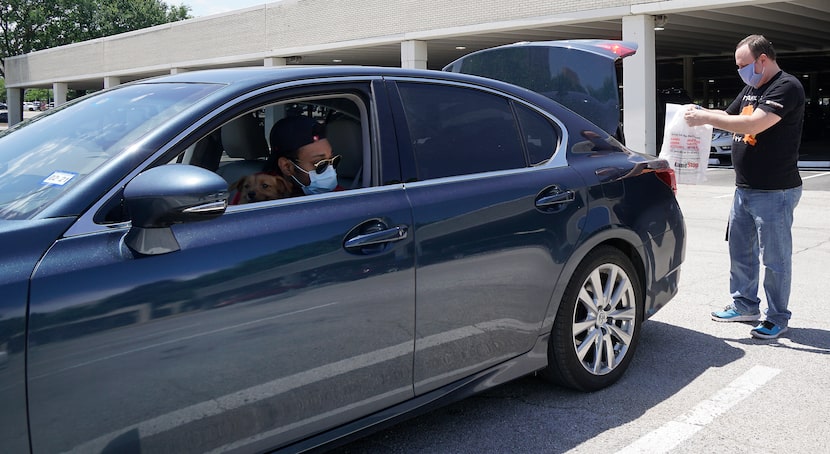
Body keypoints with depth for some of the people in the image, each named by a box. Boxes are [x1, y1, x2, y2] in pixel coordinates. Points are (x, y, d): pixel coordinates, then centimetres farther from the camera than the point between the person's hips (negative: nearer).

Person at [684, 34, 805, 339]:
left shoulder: (786, 88, -16)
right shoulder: (751, 89, 14)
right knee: (740, 251, 17)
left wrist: (706, 118, -23)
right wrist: (702, 113, 0)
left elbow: (753, 124, -27)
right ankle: (745, 306, 30)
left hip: (775, 193, -9)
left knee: (774, 258, 0)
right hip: (744, 189, 9)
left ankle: (777, 318, 12)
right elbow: (729, 117, 21)